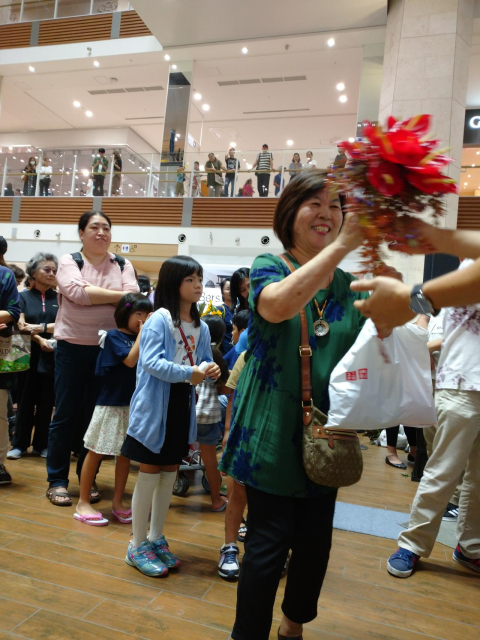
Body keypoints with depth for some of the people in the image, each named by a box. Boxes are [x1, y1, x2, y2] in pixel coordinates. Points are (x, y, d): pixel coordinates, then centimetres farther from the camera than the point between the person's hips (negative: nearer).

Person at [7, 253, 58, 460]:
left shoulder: (59, 298, 8)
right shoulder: (23, 296, 6)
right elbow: (21, 326, -5)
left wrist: (41, 327, -18)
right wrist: (40, 340, -19)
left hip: (51, 358, 1)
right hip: (29, 356, -1)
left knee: (46, 403, 6)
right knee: (25, 402, 4)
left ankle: (41, 444, 17)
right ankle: (19, 444, 15)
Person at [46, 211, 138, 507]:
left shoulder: (123, 265, 7)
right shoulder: (69, 261, 1)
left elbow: (133, 297, -8)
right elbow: (77, 292, -16)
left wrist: (92, 295, -17)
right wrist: (118, 295, -12)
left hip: (109, 348, 2)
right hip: (72, 346, -2)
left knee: (95, 414, 10)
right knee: (66, 414, 4)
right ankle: (57, 480, 17)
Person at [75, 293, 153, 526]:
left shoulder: (142, 338, 8)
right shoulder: (114, 336, -10)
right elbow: (130, 360, -22)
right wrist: (141, 333, -16)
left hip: (133, 405, 6)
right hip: (111, 404, -6)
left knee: (125, 453, 11)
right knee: (96, 452, 4)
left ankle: (117, 502, 23)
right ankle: (83, 503, 17)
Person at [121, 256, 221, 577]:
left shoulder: (201, 327, 7)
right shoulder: (159, 319, -14)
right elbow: (150, 361, -22)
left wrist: (210, 370, -11)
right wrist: (188, 374, -28)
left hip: (183, 405, 7)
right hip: (156, 405, -7)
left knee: (170, 474, 16)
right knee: (149, 475, 3)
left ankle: (156, 539, 33)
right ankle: (138, 546, 20)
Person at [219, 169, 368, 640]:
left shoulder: (348, 285, 7)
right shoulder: (269, 267, -4)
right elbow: (277, 305, -28)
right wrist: (341, 244, -30)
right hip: (272, 431, -4)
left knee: (315, 541, 15)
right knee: (270, 540, 0)